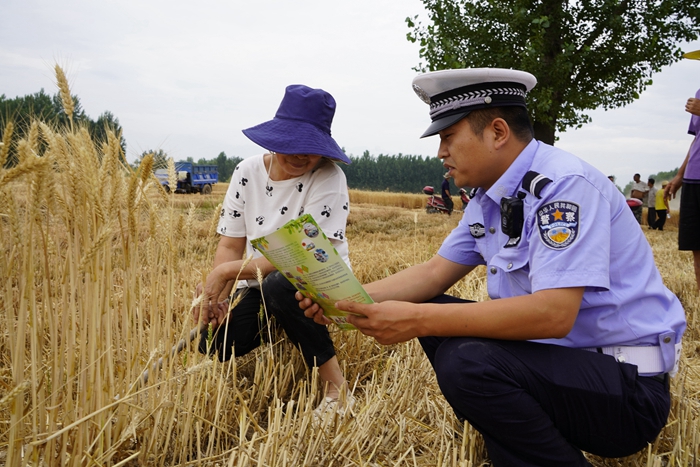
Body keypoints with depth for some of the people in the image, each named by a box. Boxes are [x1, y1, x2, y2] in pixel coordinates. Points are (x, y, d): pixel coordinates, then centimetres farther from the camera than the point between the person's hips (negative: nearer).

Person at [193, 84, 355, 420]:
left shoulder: (328, 178, -16)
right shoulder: (248, 172, -1)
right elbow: (230, 245, -3)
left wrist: (227, 270, -27)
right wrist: (215, 298, -21)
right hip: (259, 288, 4)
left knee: (278, 285, -38)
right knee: (214, 342, -19)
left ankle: (338, 392, -21)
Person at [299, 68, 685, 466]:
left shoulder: (564, 185, -22)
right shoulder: (489, 200, 6)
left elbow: (554, 313, -31)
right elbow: (435, 273, 8)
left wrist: (417, 320, -31)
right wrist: (348, 299, -5)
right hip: (556, 352, 9)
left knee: (469, 361, -29)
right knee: (435, 320, 5)